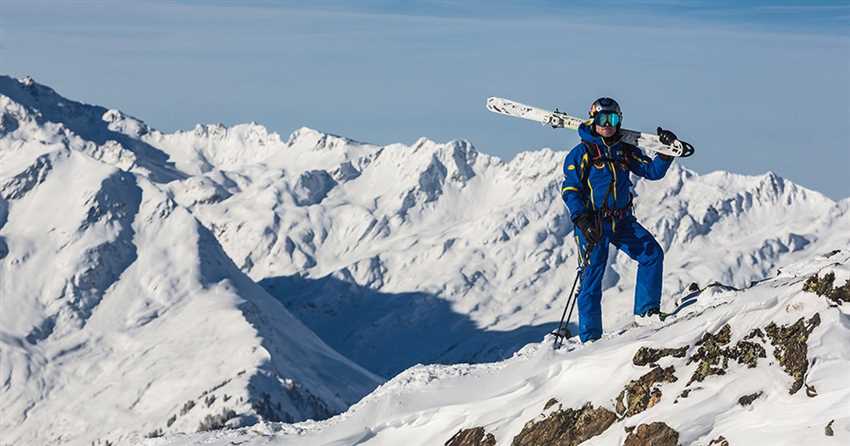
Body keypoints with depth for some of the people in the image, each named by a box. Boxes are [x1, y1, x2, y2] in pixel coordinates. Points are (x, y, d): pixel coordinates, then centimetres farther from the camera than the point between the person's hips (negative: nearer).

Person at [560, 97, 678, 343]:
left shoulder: (626, 151, 9)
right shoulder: (582, 153, -6)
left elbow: (652, 171, 14)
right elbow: (569, 189, -10)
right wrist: (581, 219, -21)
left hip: (622, 221, 5)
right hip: (593, 224, -5)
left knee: (652, 253, -11)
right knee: (591, 279, -3)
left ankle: (646, 312, -1)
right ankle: (590, 338, 5)